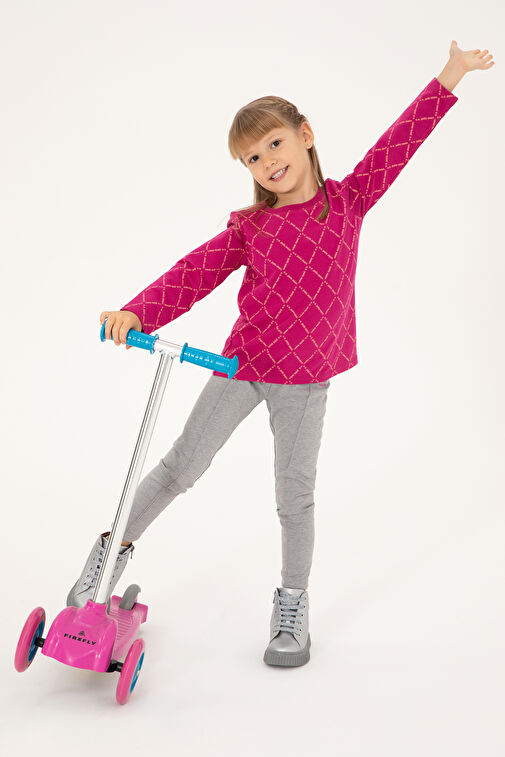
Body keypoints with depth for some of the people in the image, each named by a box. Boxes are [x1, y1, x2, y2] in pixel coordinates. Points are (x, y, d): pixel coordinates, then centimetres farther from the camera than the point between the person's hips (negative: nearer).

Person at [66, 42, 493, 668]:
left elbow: (397, 145, 1)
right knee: (182, 465, 5)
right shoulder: (250, 226, -2)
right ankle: (116, 548, 26)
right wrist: (137, 312, -19)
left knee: (295, 494, 7)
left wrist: (448, 79, 0)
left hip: (305, 380, 0)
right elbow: (195, 273, -7)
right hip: (242, 363, 0)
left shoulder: (347, 201, 0)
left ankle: (293, 602, 26)